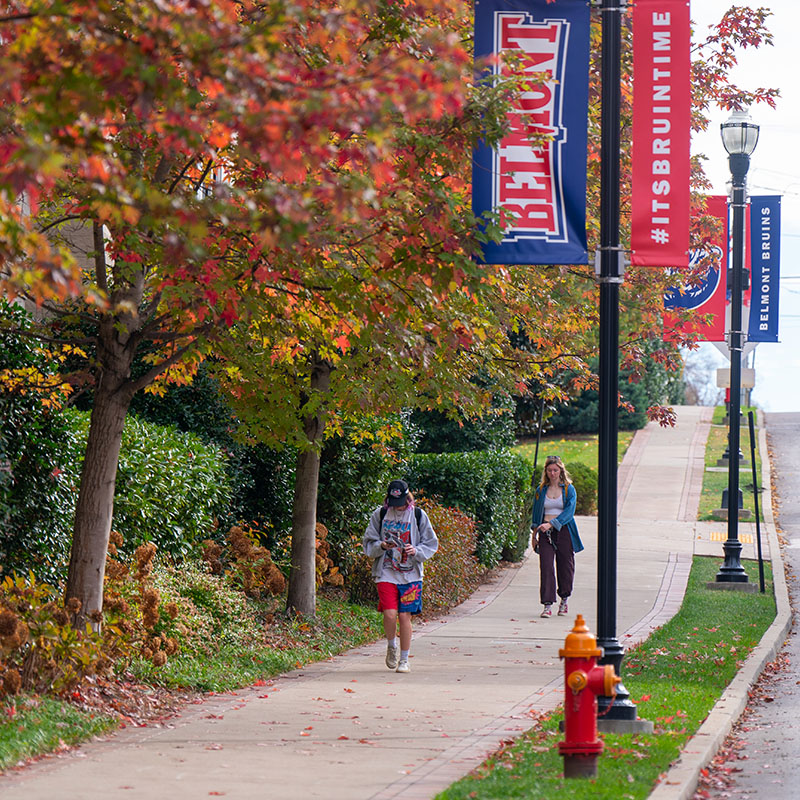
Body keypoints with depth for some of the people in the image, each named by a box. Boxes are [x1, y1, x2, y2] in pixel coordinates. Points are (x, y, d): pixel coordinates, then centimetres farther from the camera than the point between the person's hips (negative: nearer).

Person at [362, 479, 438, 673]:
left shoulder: (418, 516, 2)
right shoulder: (379, 515, 3)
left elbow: (431, 544, 8)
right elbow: (368, 544, 8)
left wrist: (416, 551, -11)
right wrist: (381, 546, -12)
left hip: (411, 575, 0)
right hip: (386, 574, 0)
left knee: (404, 616, -3)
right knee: (390, 614, -13)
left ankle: (404, 659, 10)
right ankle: (392, 646, 16)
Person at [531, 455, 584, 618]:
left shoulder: (569, 489, 1)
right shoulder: (541, 490, 9)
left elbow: (569, 511, -11)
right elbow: (536, 513, 15)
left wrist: (551, 524, -22)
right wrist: (534, 535, 11)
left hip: (564, 531, -1)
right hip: (545, 533, 1)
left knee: (565, 567, 4)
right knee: (546, 567, -11)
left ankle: (564, 600, 27)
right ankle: (547, 605, -13)